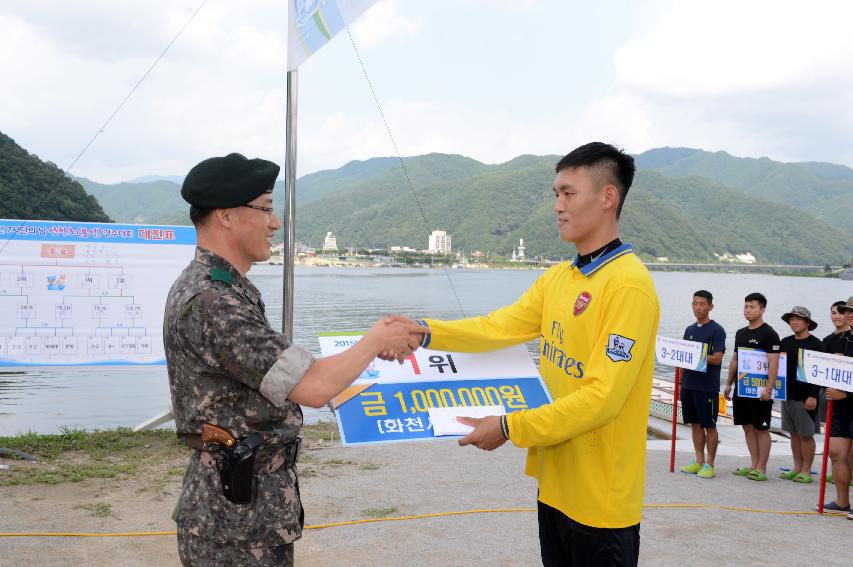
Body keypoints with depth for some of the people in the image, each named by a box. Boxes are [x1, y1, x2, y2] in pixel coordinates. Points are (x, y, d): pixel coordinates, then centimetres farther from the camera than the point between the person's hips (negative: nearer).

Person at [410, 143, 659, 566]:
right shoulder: (557, 278, 6)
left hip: (599, 497, -7)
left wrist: (509, 428, -23)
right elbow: (499, 327, 0)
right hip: (554, 482, 8)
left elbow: (602, 398, -24)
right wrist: (426, 333, -13)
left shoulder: (628, 285, -20)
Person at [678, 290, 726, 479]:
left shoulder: (717, 330, -7)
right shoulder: (689, 330, 13)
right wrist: (680, 381, 13)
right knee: (695, 423, 11)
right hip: (689, 384, 6)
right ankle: (699, 461, 18)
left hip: (707, 387, -6)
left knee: (709, 425, 2)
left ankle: (709, 464, 9)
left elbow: (717, 358, -14)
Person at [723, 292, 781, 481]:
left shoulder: (769, 334, -9)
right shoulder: (740, 333, 14)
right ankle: (753, 465, 19)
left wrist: (768, 389, -21)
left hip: (760, 391, -7)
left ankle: (761, 469, 5)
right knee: (748, 427, 11)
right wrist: (729, 384, 17)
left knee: (761, 428, -1)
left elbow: (773, 363, -15)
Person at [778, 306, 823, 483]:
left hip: (805, 397, -6)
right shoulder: (785, 342, 10)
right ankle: (797, 468, 19)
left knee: (806, 434, -1)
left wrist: (813, 396, -16)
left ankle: (806, 471, 7)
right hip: (787, 395, 6)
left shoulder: (816, 344, -7)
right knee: (794, 433, 11)